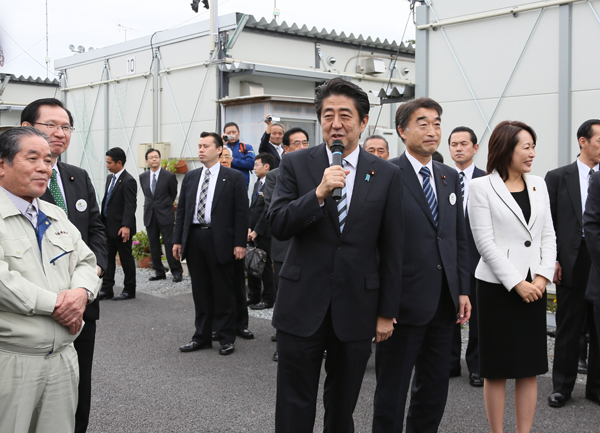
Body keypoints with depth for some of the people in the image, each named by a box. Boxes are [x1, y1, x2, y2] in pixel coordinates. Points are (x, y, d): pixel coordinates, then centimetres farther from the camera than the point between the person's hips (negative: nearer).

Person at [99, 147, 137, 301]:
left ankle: (129, 290, 13)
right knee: (107, 258, 10)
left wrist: (126, 226, -29)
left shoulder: (128, 181, -14)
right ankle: (107, 289, 17)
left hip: (121, 229, -9)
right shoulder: (110, 178, 13)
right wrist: (102, 222, 15)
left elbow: (130, 206, -21)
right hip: (109, 227, 9)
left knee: (126, 258, 3)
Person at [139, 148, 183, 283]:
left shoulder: (169, 176, -4)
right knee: (153, 245, 7)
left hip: (165, 215, -4)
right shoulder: (143, 177, 8)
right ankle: (159, 271, 17)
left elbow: (173, 194, 8)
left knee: (169, 243, -6)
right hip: (149, 215, 4)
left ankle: (176, 271, 3)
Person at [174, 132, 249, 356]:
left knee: (223, 292, 4)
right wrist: (177, 240, 7)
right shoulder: (190, 177, 13)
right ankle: (202, 336, 22)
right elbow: (182, 210, 13)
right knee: (200, 291, 11)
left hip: (219, 240, -4)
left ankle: (226, 338, 14)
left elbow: (241, 212, -5)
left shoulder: (233, 177, -1)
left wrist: (240, 243, -11)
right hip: (194, 238, 5)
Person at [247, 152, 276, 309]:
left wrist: (256, 231, -14)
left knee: (266, 266, 0)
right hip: (253, 232, 9)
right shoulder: (257, 184, 16)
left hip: (264, 233, -9)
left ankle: (268, 300, 11)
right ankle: (254, 297, 23)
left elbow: (268, 210, -17)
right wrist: (249, 228, 5)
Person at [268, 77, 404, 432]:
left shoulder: (387, 175, 1)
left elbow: (392, 250, 2)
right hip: (302, 307, 0)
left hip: (356, 309, 1)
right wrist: (319, 193, -23)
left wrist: (387, 312, 3)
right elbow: (278, 226, -9)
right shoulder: (295, 165, 0)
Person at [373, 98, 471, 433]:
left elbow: (460, 238, 14)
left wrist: (463, 290, 8)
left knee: (436, 387, 17)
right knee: (392, 390, 8)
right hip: (404, 301, -6)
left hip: (444, 303, 6)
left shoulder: (451, 177, 11)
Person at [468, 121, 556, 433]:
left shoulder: (538, 185, 11)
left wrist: (542, 278, -5)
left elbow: (548, 235, 9)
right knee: (496, 368, 4)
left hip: (533, 287, 5)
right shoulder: (482, 187, -4)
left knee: (530, 367, 9)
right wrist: (516, 283, -12)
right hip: (497, 286, -5)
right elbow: (485, 242, -9)